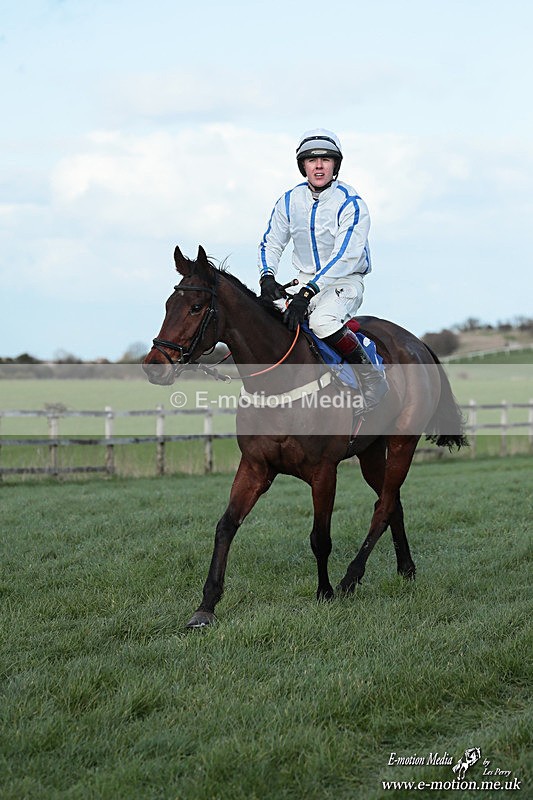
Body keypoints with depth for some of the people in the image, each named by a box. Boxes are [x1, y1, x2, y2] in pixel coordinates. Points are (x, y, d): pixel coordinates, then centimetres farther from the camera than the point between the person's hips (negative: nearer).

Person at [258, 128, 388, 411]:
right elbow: (271, 243, 9)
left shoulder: (351, 203, -15)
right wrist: (267, 276, -14)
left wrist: (307, 293, -35)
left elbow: (345, 257, -25)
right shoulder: (290, 201, 3)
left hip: (346, 282, -6)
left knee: (322, 319, -36)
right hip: (307, 284, 6)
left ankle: (370, 376, -16)